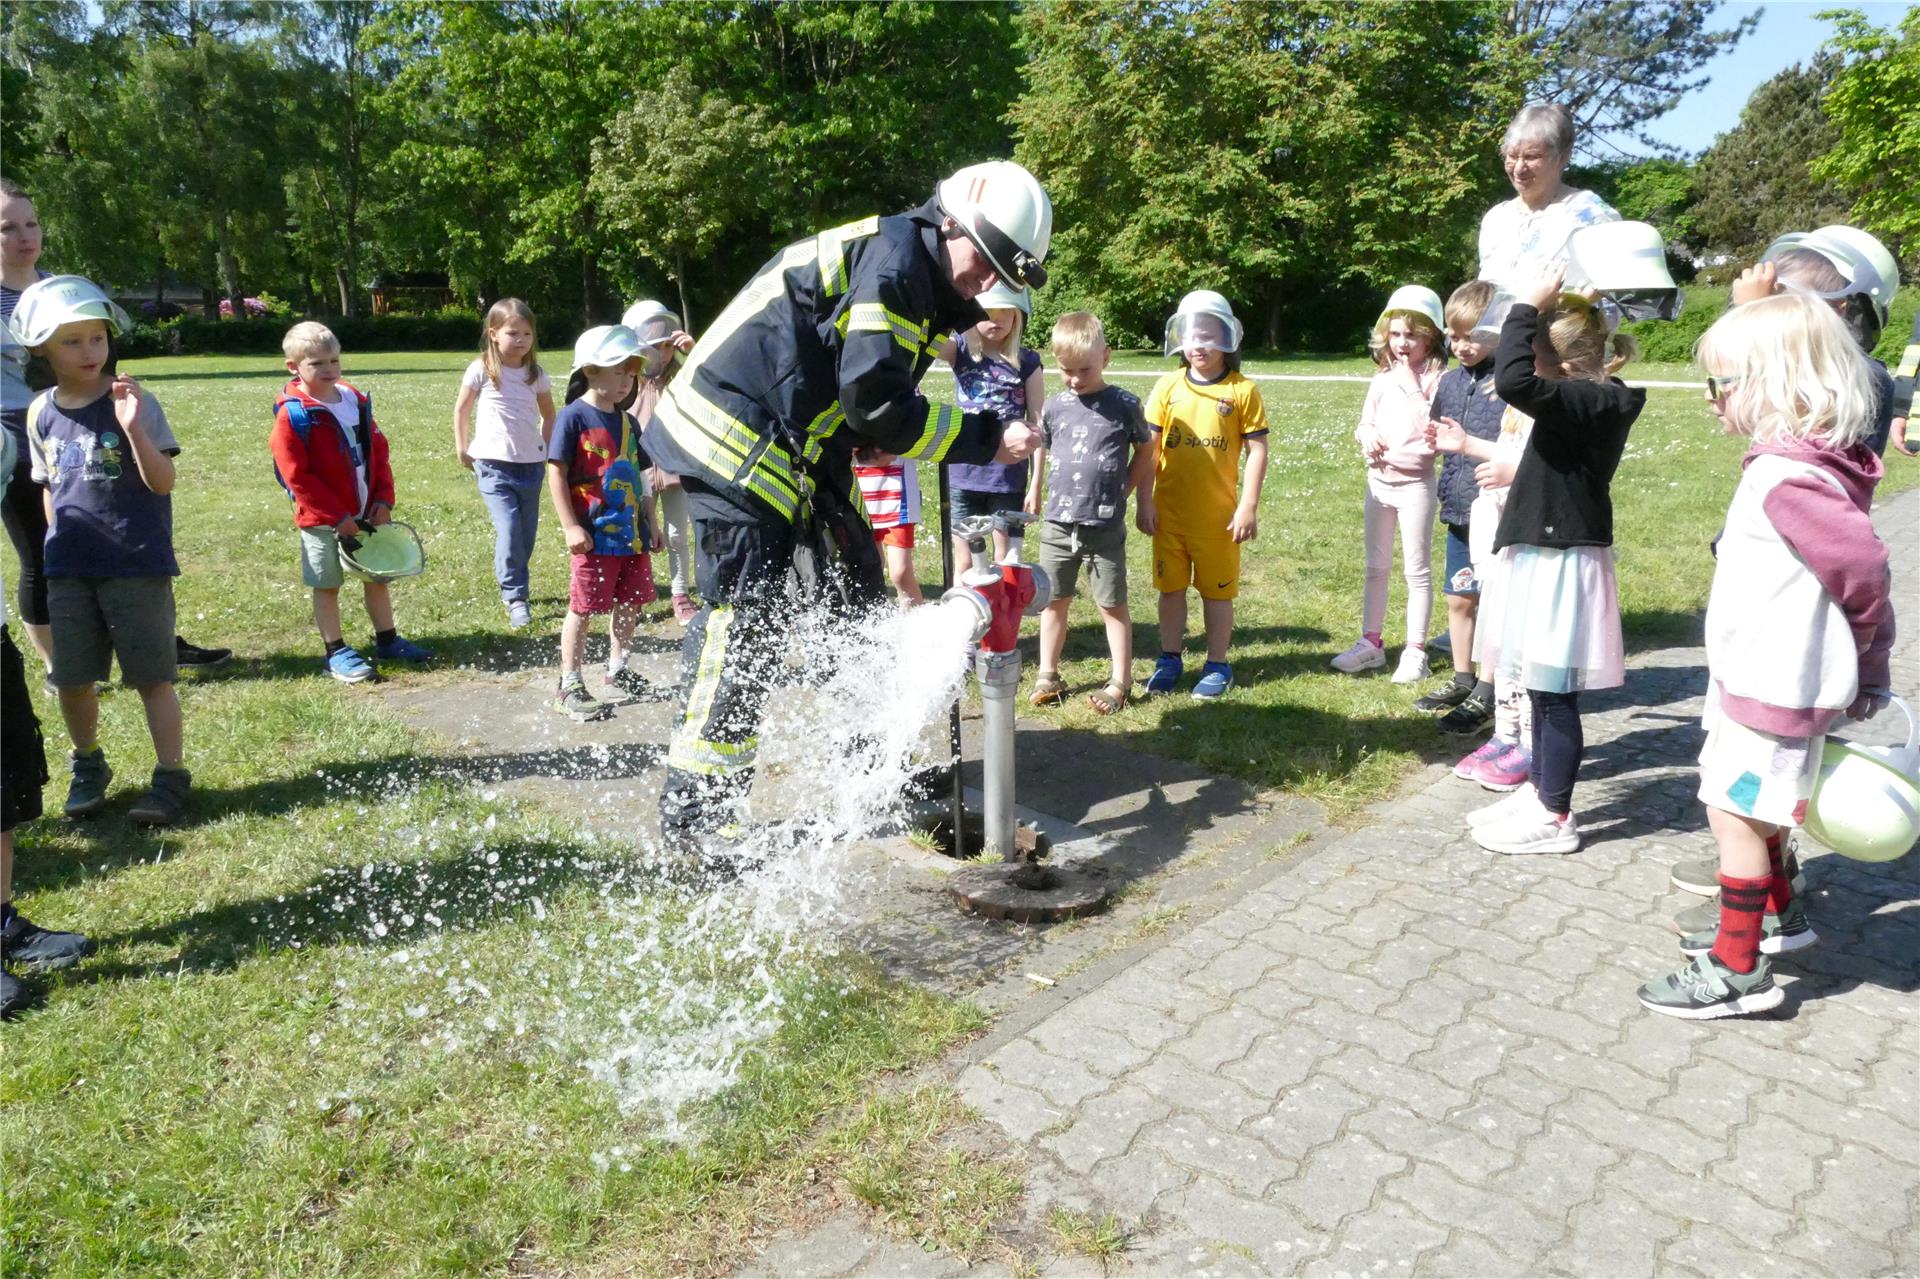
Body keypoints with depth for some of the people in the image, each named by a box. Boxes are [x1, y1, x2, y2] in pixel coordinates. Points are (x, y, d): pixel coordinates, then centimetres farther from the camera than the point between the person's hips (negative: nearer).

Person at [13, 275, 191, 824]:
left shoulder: (133, 402, -9)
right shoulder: (41, 414, 6)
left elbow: (163, 482, -17)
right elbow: (50, 488, 17)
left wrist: (133, 428, -29)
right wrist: (58, 544, 13)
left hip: (137, 567, -5)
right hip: (69, 572, 5)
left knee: (152, 677, 0)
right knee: (72, 680, 12)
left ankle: (171, 776, 9)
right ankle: (88, 766, 32)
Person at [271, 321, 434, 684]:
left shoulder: (356, 400, 4)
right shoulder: (292, 415, -14)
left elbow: (378, 451, 9)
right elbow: (297, 477, -16)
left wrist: (384, 499, -3)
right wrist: (337, 517, -18)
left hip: (369, 514, 6)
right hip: (323, 520, -6)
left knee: (379, 576, 14)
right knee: (327, 585, 6)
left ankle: (388, 640, 28)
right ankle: (336, 653, 15)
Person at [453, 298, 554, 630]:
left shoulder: (536, 374, 4)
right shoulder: (481, 370, -4)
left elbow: (548, 414, 18)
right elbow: (462, 409, 8)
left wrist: (547, 449, 11)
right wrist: (462, 448, 7)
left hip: (531, 464, 4)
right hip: (494, 464, -3)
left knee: (527, 534, 8)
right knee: (508, 531, -16)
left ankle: (512, 585, 30)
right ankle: (515, 597, -9)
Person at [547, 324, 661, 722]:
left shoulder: (627, 421, 12)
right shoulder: (574, 417, -9)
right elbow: (556, 473, -11)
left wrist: (652, 523, 17)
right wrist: (571, 527, -15)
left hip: (632, 534, 7)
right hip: (595, 536, -7)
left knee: (629, 604, 13)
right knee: (583, 609, -2)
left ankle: (618, 674, 28)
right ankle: (569, 686, 8)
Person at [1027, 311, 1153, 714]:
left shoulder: (1124, 405, -4)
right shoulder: (1054, 407, 3)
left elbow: (1145, 451, 8)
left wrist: (1142, 499, 7)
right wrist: (1034, 493, 13)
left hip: (1105, 527, -3)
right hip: (1057, 524, 3)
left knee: (1112, 604, 5)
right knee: (1054, 600, 12)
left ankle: (1120, 682, 15)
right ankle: (1048, 674, 25)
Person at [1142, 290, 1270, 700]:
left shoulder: (1242, 390, -5)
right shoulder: (1168, 387, 2)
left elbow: (1257, 450, -3)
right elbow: (1149, 447, 3)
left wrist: (1248, 507, -7)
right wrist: (1145, 503, -1)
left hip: (1218, 514, -2)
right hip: (1169, 512, 3)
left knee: (1217, 590, 9)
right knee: (1170, 587, 12)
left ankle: (1217, 665, 22)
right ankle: (1169, 659, 27)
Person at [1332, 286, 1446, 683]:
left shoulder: (1437, 378, -9)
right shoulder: (1382, 378, 9)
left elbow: (1432, 429, -20)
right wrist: (1367, 438, -9)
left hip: (1415, 483, -6)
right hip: (1378, 481, 6)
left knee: (1417, 569, 2)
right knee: (1375, 566, 14)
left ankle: (1415, 651, 10)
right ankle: (1370, 641, 24)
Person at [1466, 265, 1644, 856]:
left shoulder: (1591, 404, -20)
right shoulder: (1592, 401, 8)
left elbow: (1513, 381, -36)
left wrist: (1527, 306, -23)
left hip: (1562, 562, -10)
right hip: (1547, 555, 10)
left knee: (1554, 693, -1)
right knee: (1543, 689, 17)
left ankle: (1554, 817, 9)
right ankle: (1539, 791, 30)